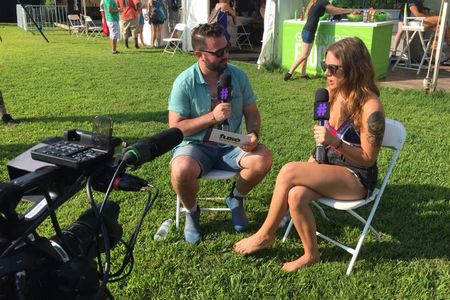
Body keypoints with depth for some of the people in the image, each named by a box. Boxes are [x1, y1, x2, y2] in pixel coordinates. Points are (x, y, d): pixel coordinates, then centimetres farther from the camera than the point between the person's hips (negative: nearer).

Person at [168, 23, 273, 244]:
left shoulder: (238, 76, 0)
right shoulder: (184, 82, -10)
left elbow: (252, 112, 7)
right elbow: (175, 128, -11)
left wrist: (253, 134, -15)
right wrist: (212, 117, -21)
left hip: (231, 145, 3)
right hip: (195, 146, -3)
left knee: (263, 159, -25)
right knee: (181, 171, -35)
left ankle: (236, 198, 7)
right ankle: (192, 211, 2)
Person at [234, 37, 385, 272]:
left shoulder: (370, 107, -20)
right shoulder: (333, 93, 0)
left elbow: (368, 159, -15)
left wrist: (335, 143, -30)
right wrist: (317, 155, 1)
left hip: (357, 179, -6)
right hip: (331, 168, 6)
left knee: (289, 171, -25)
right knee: (296, 195, -26)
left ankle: (265, 235, -5)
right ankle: (311, 254, -3)